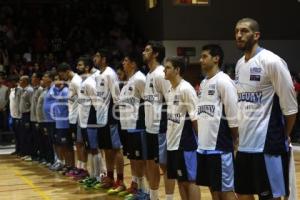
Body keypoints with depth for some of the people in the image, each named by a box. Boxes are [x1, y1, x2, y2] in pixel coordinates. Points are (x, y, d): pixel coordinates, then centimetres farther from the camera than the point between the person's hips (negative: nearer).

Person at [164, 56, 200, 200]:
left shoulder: (186, 89, -14)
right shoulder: (170, 90, 12)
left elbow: (195, 117, -15)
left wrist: (199, 139, -15)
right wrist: (169, 134, 16)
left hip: (185, 142, -8)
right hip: (172, 141, 9)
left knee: (190, 179, -2)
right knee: (180, 180, 13)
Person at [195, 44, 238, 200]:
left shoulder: (224, 81, -12)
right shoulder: (203, 83, 14)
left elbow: (233, 116, -14)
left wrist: (235, 141, -11)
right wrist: (200, 137, 17)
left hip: (220, 146, -8)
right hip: (204, 146, 8)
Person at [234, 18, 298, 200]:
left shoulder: (272, 61, -13)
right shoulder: (240, 64, 11)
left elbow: (290, 107, -11)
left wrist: (283, 137, -2)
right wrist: (241, 133, 18)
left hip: (268, 145, -8)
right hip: (244, 144, 8)